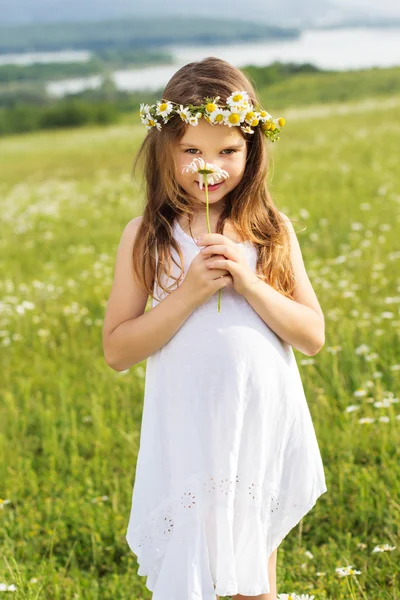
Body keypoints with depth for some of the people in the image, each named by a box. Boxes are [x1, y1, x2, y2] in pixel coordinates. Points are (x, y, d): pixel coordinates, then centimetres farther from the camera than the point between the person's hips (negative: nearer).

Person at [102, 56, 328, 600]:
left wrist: (249, 283, -15)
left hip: (267, 430, 2)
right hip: (190, 436, -2)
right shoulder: (146, 237, -5)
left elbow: (314, 336, -1)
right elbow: (116, 350, -6)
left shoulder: (272, 230, 0)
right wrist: (188, 293, -17)